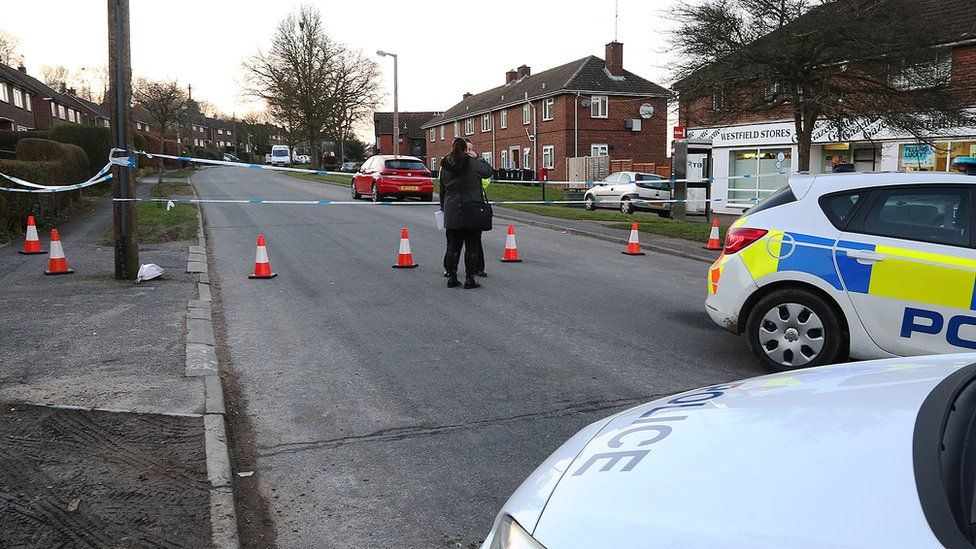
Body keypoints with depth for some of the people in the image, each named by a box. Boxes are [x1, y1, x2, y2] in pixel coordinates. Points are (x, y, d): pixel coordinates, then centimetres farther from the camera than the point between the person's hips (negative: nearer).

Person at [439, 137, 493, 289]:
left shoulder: (445, 165, 5)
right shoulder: (473, 163, -11)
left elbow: (442, 189, 12)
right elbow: (488, 171, 3)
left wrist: (443, 207, 22)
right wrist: (477, 157, 11)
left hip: (452, 211, 5)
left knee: (453, 245, 11)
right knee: (472, 246, 3)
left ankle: (451, 277, 14)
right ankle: (469, 279, 5)